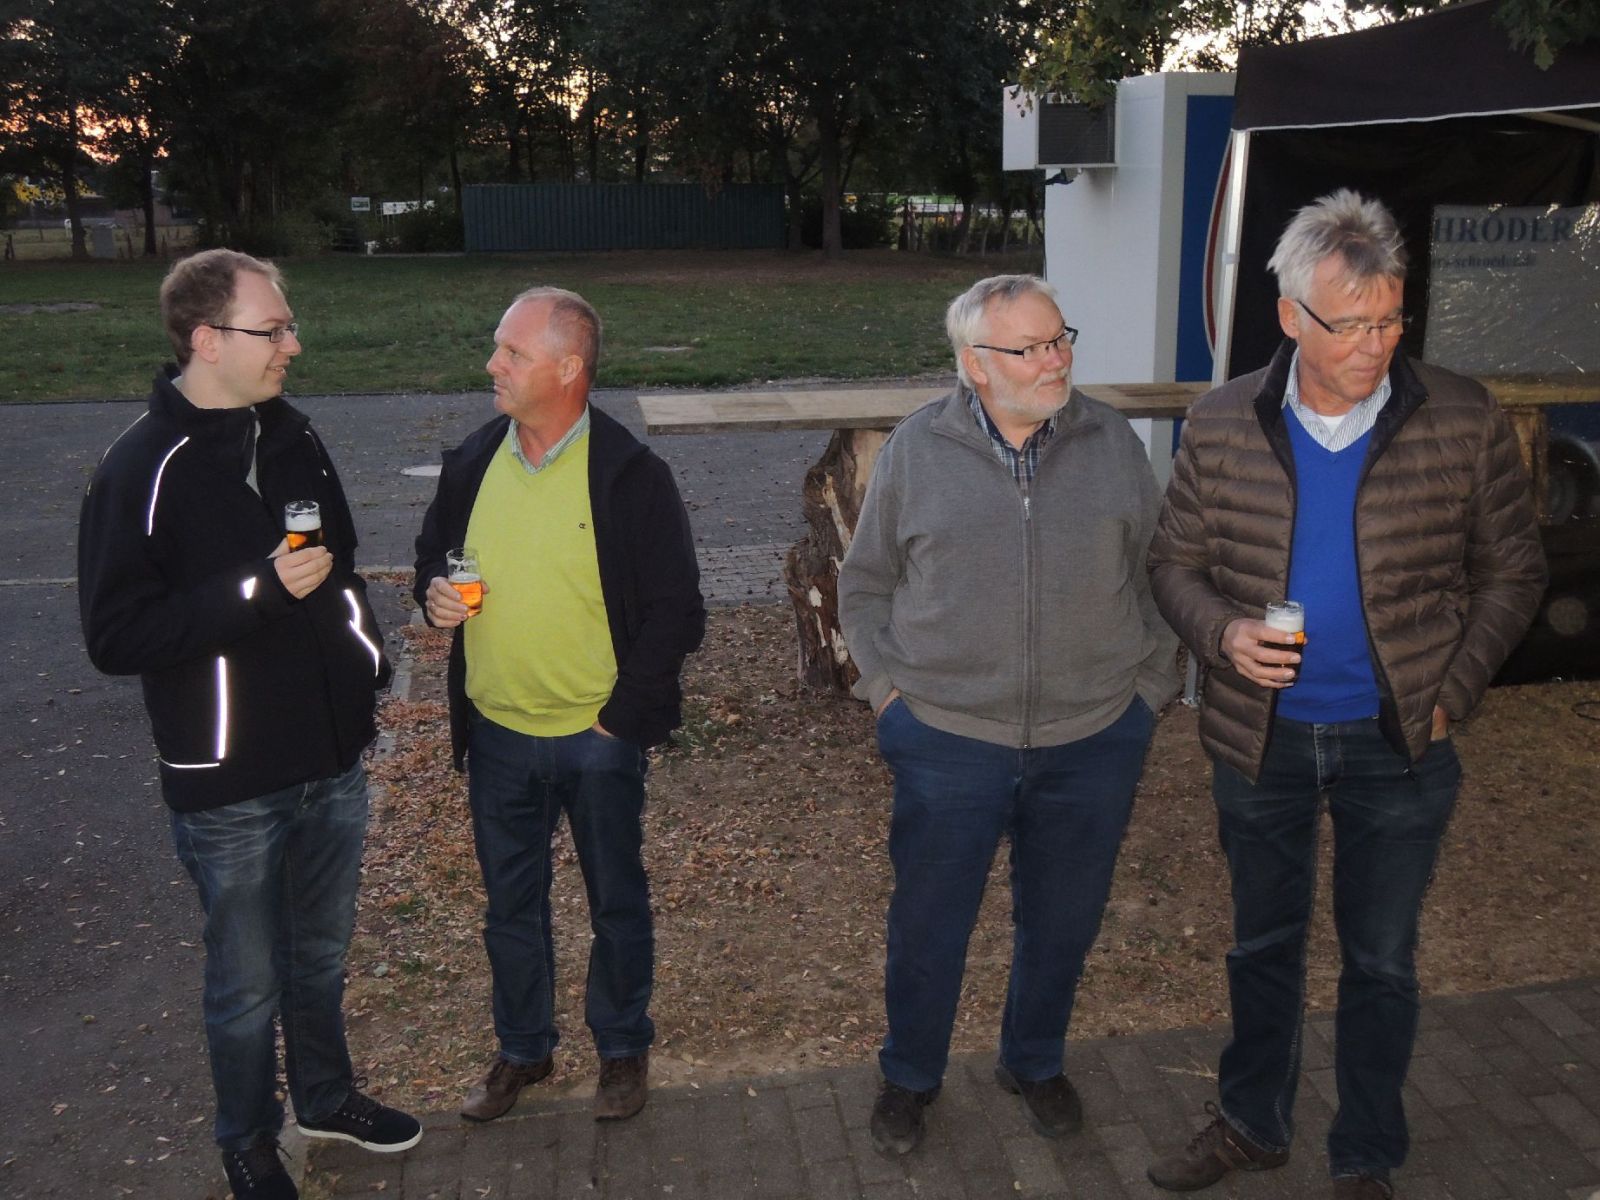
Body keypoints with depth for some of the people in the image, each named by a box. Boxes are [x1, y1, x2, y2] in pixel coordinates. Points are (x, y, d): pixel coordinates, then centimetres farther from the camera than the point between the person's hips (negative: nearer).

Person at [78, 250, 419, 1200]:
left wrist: (370, 664, 9)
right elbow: (115, 637, -20)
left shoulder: (293, 436, 3)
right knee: (248, 984, 12)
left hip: (332, 761, 6)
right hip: (229, 785, -6)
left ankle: (326, 1094, 47)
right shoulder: (144, 469, -17)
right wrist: (257, 589, -27)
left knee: (323, 951, 23)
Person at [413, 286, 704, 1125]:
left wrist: (623, 716, -13)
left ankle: (623, 1049, 35)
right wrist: (434, 593, -6)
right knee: (510, 902, 18)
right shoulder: (471, 463, 1)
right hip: (497, 733, 4)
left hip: (597, 737, -4)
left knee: (616, 902, 14)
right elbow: (432, 553, 17)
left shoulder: (630, 476, -14)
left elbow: (675, 611, -11)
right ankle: (522, 1048, 39)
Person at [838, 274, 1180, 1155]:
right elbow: (865, 585, 5)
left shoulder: (1111, 443, 0)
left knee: (1061, 922, 17)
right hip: (948, 742, -1)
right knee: (929, 926, 11)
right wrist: (889, 684, -2)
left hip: (1093, 740, 2)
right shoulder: (916, 450, -4)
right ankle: (908, 1078, 36)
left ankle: (1034, 1063, 43)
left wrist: (1149, 682, 4)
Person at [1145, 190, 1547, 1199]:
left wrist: (1452, 693, -10)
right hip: (1260, 735, 2)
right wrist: (1222, 634, -19)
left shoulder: (1465, 423, -10)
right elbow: (1176, 562, 1)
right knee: (1264, 943, 19)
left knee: (1381, 961, 13)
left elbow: (1512, 571, -1)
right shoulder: (1222, 426, -7)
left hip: (1398, 744, -1)